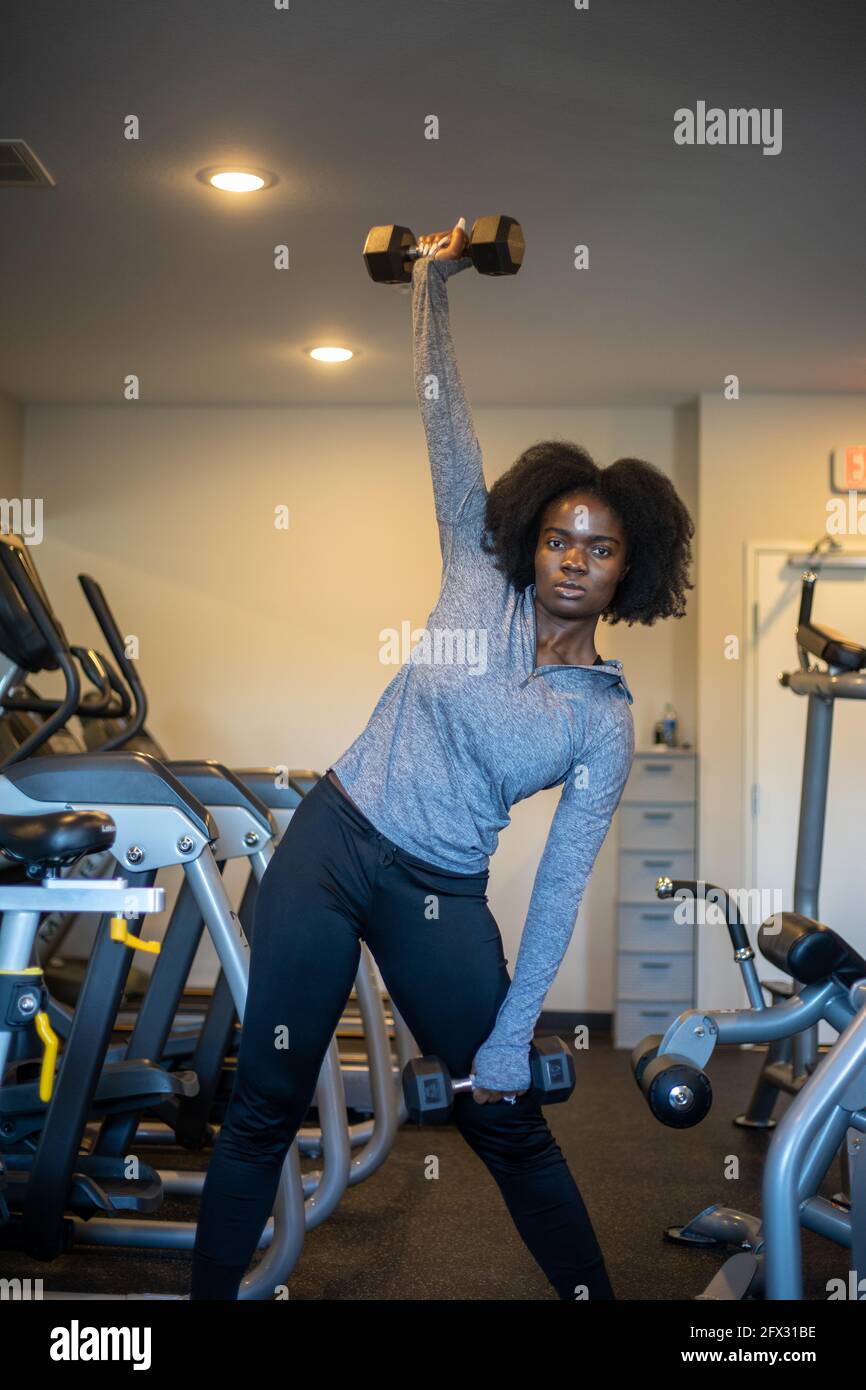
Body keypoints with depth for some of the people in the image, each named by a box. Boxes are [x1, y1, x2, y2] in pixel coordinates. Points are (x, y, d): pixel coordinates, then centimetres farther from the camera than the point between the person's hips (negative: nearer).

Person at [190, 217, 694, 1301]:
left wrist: (509, 1042, -7)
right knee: (265, 1109, 5)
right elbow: (446, 424, -4)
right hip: (330, 843, 1)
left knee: (511, 1129, 8)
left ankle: (596, 1299, 28)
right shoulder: (479, 583, 0)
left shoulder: (607, 720, -3)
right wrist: (432, 281, -10)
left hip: (441, 897, 0)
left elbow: (561, 885, -5)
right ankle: (209, 1296, 21)